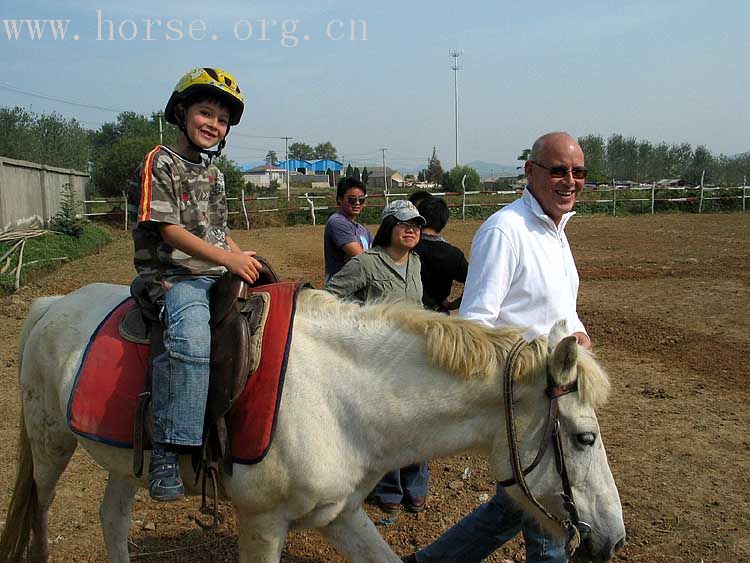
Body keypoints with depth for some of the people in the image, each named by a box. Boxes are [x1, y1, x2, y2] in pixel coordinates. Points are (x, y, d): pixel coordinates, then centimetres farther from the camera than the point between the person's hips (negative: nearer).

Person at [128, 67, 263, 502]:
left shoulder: (214, 172, 20)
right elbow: (170, 230, -13)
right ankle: (167, 452, -32)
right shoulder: (161, 163, -4)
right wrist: (229, 259, -21)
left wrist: (247, 261, 7)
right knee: (192, 341, -36)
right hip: (174, 276, -8)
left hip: (217, 275, 8)